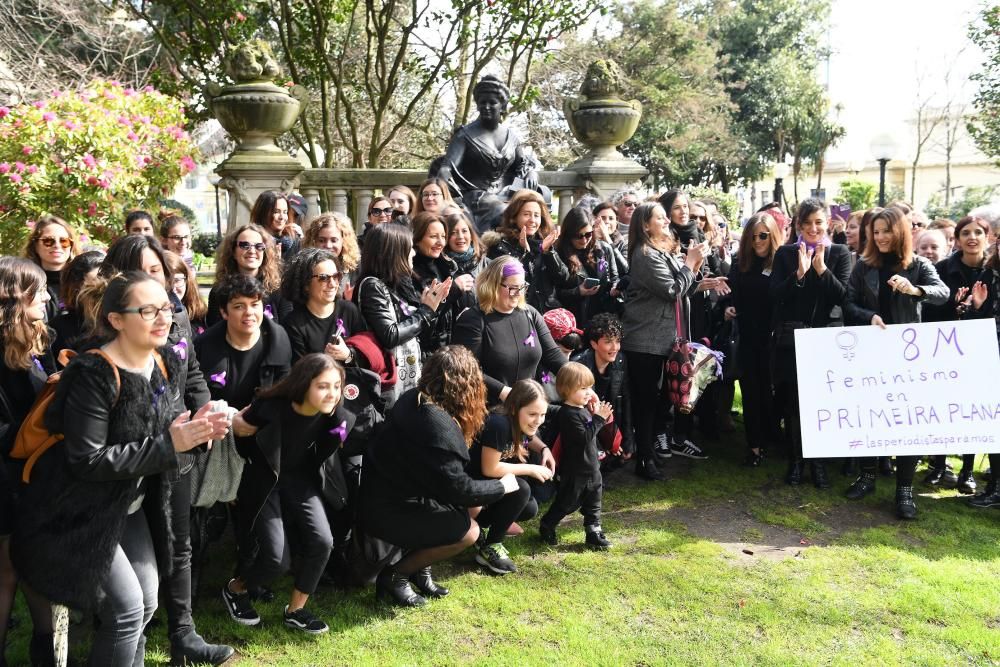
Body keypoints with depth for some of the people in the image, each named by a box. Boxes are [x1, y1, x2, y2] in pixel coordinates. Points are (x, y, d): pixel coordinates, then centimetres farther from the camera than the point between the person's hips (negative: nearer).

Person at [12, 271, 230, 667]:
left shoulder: (167, 363, -2)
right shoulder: (94, 375, -25)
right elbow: (87, 460, -27)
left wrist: (194, 431, -13)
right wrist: (169, 445, -29)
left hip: (130, 504, 8)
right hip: (80, 513, -7)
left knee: (146, 601, 12)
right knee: (126, 607, -7)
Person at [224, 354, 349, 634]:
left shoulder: (335, 417, -17)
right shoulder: (271, 408, -31)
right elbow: (234, 429, -11)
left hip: (300, 480, 4)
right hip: (263, 483, -4)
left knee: (322, 541, -17)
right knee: (277, 560, -13)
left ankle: (295, 610, 7)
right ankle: (235, 589, 22)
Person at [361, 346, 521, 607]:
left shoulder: (415, 399, -2)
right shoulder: (437, 424, -29)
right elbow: (457, 488, -22)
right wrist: (501, 486, -5)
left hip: (388, 492, 10)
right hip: (388, 513, -10)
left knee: (473, 505, 8)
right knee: (469, 532, -8)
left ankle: (420, 567, 15)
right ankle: (395, 576, 2)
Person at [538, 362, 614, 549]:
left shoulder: (584, 409, 6)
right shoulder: (568, 414, -23)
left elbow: (593, 432, 15)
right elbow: (584, 437, -28)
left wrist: (598, 414, 0)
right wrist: (599, 418, -26)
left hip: (591, 467, 8)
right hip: (574, 470, -8)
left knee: (593, 504, 15)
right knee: (567, 503, 8)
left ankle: (594, 532, 25)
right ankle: (546, 526, 26)